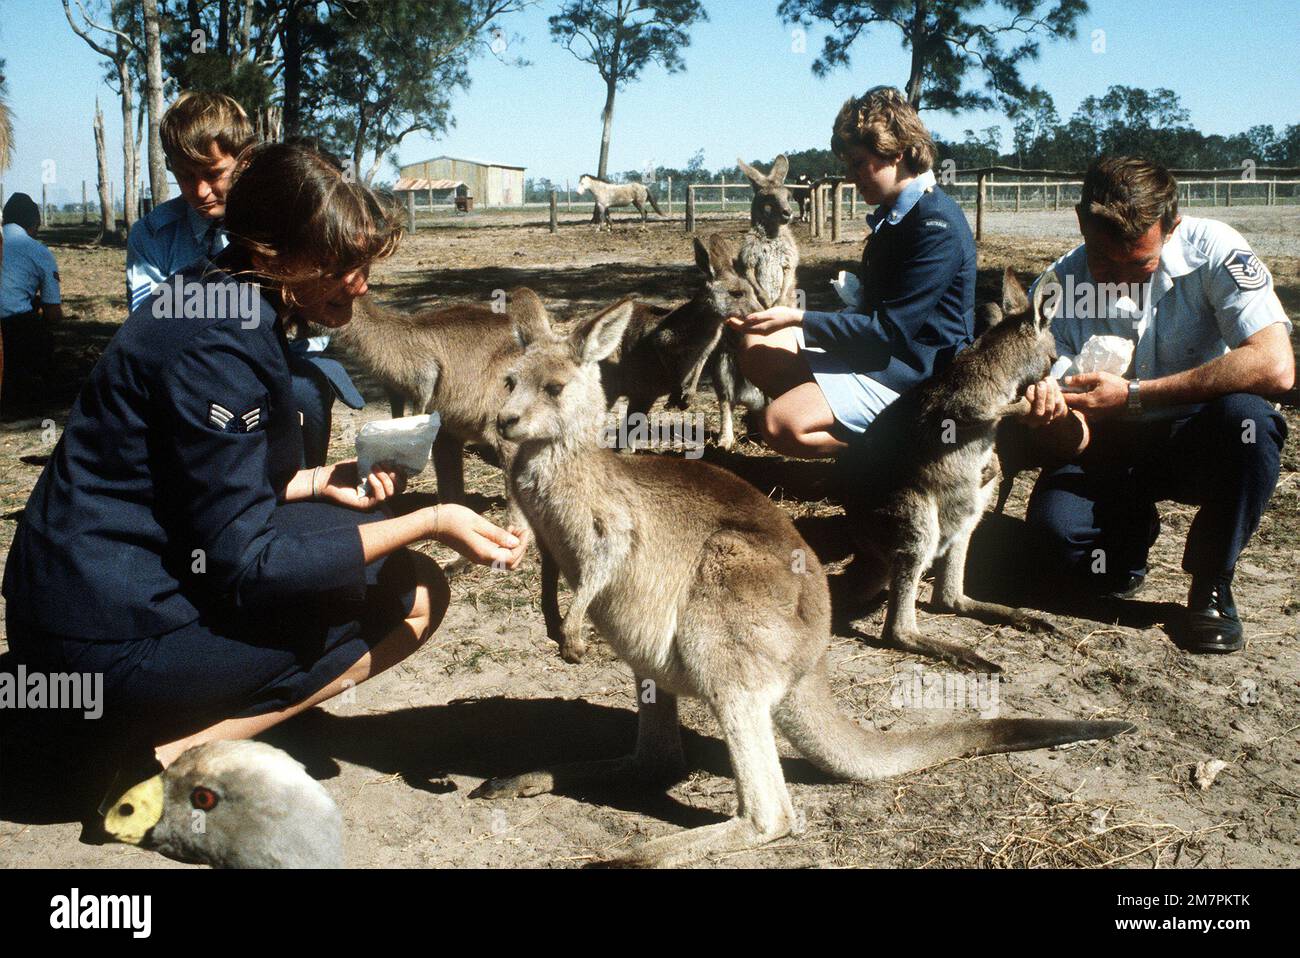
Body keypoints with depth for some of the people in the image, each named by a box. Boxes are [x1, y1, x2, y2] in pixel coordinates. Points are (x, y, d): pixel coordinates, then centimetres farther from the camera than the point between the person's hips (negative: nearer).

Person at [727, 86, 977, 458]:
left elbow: (889, 329, -23)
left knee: (782, 424, -25)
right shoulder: (893, 215, 11)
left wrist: (799, 319, -21)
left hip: (915, 373, -11)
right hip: (875, 348, 11)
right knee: (758, 349, 5)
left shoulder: (937, 226, -21)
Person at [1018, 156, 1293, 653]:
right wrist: (1052, 415, -37)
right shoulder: (1060, 284, -13)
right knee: (1053, 520, -29)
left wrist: (1132, 396, -34)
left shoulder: (1212, 248, -19)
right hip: (1114, 448, 1)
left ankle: (1212, 581, -10)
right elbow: (1075, 441, -11)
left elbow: (1276, 366, -33)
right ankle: (1134, 527, 10)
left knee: (1245, 417, -36)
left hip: (1197, 438, -1)